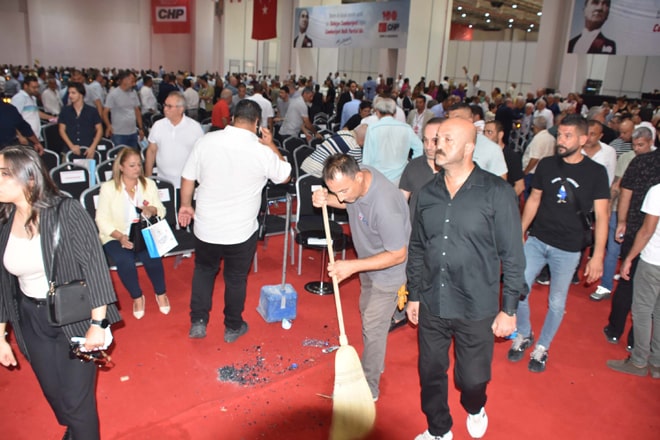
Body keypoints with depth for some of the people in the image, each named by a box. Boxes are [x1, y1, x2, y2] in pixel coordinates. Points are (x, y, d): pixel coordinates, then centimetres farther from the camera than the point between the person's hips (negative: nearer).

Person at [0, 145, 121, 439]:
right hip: (31, 321, 5)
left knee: (76, 400, 1)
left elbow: (94, 266, -16)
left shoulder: (66, 212, -17)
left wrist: (97, 324, -18)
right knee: (54, 394, 21)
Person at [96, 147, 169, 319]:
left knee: (152, 257, -29)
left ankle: (160, 293, -2)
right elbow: (102, 219, -5)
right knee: (125, 261, -31)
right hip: (116, 237, -1)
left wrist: (151, 210, -19)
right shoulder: (108, 188, 0)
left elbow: (161, 210, 7)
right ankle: (137, 297, -4)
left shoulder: (149, 184, 9)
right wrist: (120, 236, -21)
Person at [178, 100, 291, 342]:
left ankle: (198, 322, 27)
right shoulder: (262, 151, -16)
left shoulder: (207, 140, -10)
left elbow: (188, 177, -1)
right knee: (236, 278, 17)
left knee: (204, 270, 25)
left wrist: (186, 205, 15)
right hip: (241, 231, -2)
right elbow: (285, 176, 2)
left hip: (206, 226, 2)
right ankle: (233, 327, 33)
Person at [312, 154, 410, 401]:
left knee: (373, 329, 3)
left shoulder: (385, 205, -41)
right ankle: (375, 365, 47)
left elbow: (397, 255, -30)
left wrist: (352, 266, -33)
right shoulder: (354, 177, -18)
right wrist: (326, 199, -16)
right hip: (369, 262, 9)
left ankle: (368, 388, 22)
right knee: (368, 315, 24)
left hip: (388, 271, -8)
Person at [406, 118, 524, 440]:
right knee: (431, 373, 15)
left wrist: (509, 308, -6)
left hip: (477, 309, -3)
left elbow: (513, 254, -8)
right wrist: (414, 295, 11)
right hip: (431, 305, 4)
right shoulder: (427, 193, 2)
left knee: (473, 377, 12)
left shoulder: (497, 193, -12)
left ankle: (475, 409, 49)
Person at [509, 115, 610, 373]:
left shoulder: (596, 172, -7)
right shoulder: (546, 165, 0)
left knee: (557, 303, 8)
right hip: (537, 241, 2)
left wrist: (598, 256, -9)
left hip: (568, 249, -2)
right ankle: (524, 335, 24)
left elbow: (601, 216, -6)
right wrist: (520, 233, 8)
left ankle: (542, 348, 30)